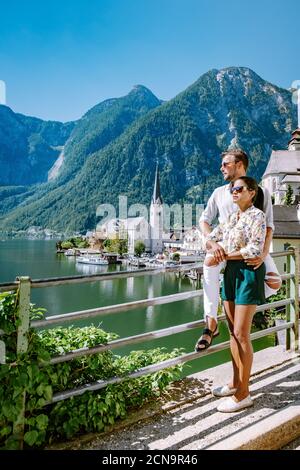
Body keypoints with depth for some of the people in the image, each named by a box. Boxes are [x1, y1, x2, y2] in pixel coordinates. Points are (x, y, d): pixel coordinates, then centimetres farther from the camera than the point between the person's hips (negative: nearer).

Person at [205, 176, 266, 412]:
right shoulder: (231, 217, 15)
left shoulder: (256, 215, -8)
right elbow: (210, 238, 16)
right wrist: (214, 246, -7)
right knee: (233, 332, 13)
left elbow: (255, 249, -19)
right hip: (230, 272, 8)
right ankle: (236, 383, 26)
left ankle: (243, 394, 7)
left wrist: (223, 256, -14)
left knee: (241, 334, -5)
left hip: (248, 272, -8)